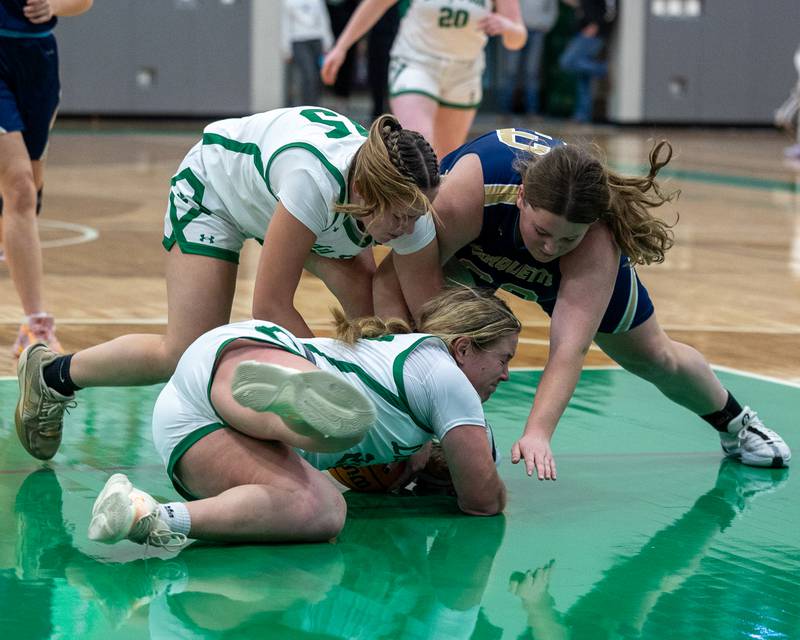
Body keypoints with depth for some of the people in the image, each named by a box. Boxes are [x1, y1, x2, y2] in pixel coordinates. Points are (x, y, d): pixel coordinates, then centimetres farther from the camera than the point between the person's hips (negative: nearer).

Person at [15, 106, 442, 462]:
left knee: (377, 314, -18)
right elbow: (271, 307, -39)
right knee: (186, 358, -11)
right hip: (213, 186, -5)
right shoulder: (314, 179, -47)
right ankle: (50, 374, 11)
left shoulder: (406, 208, -31)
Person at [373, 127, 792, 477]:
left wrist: (538, 434, -64)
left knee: (654, 358, 13)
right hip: (469, 248, 0)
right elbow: (394, 277, -44)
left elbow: (569, 350, -50)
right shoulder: (469, 193, -48)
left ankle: (734, 423, 43)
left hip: (582, 267, 1)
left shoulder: (598, 243, -45)